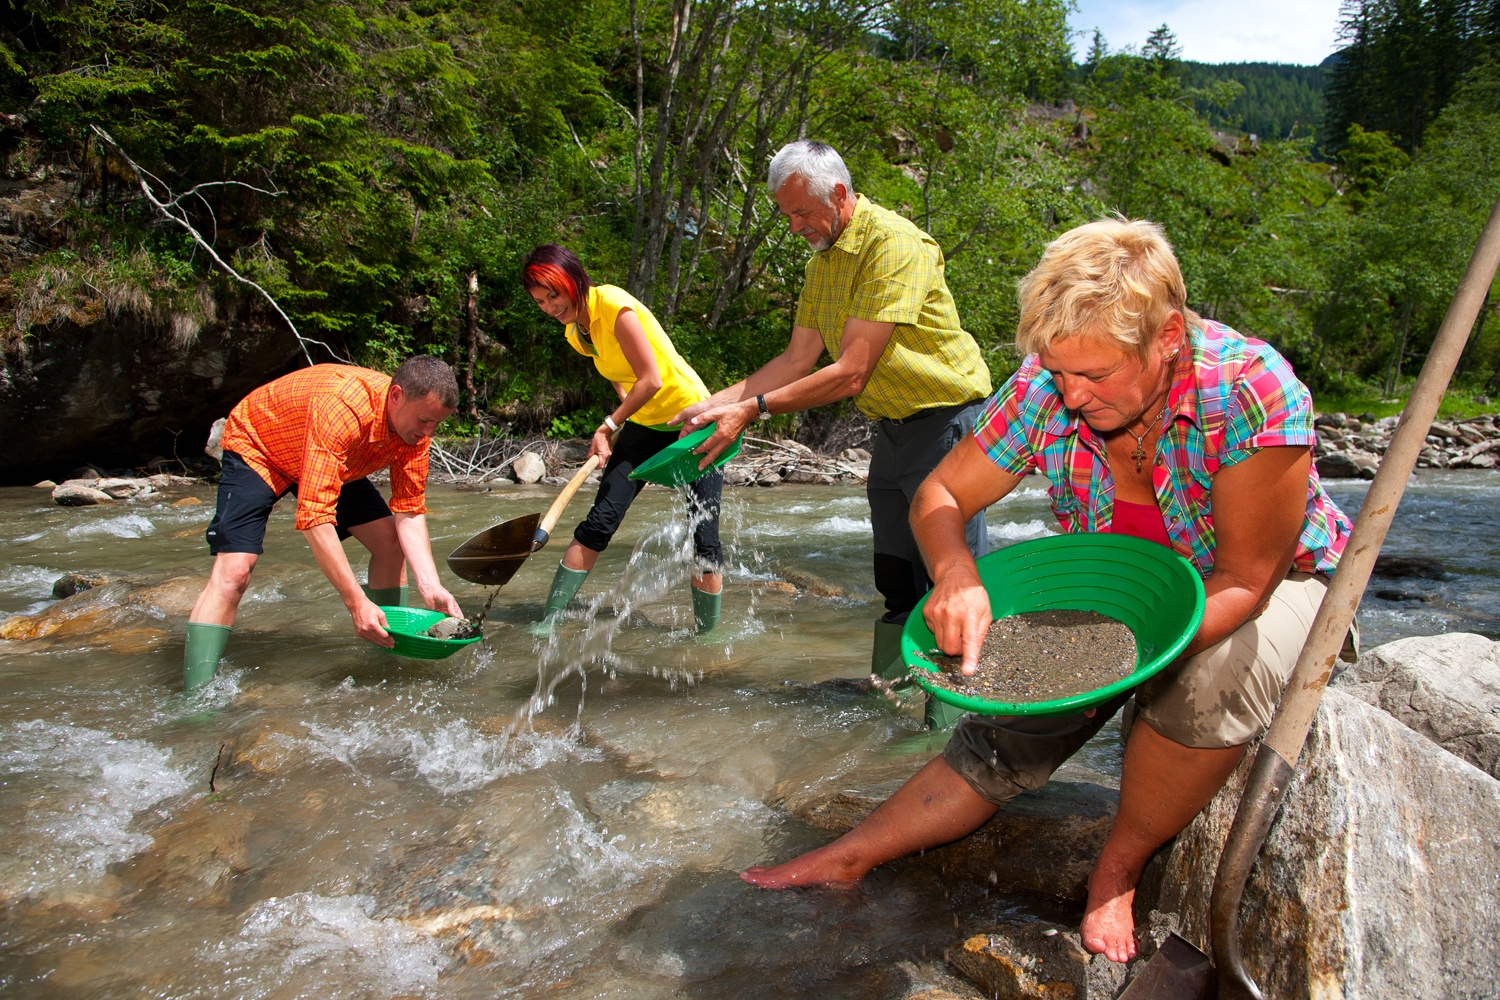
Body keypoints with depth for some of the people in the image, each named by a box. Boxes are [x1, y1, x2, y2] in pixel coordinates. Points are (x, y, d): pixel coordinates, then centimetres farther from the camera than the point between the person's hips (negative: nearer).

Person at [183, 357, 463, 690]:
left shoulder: (415, 425, -21)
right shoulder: (341, 410, -43)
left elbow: (410, 512, -15)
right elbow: (314, 516, -45)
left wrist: (431, 589, -27)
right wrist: (356, 602, -47)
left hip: (332, 463, 7)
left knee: (390, 541, -4)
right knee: (233, 571, -22)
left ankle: (387, 652, 11)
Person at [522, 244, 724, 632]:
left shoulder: (614, 305, -22)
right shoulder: (575, 332, 3)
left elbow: (651, 380, -24)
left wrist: (608, 426, -15)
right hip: (643, 424, 7)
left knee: (703, 535, -10)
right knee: (599, 521, -2)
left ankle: (708, 633, 4)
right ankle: (549, 618, 4)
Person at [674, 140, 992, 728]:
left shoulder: (893, 244, -22)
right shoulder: (823, 262, 8)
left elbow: (850, 374, -27)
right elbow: (798, 360, 6)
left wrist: (755, 410, -25)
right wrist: (720, 402, -4)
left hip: (944, 419, -9)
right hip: (891, 428, 9)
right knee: (895, 575, 16)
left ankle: (951, 720, 3)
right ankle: (889, 679, 30)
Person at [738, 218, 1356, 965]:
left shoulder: (1251, 392, -30)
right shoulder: (1047, 386, -19)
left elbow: (1244, 578, -27)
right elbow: (939, 496, -11)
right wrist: (958, 575, -34)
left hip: (1265, 587, -3)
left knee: (1211, 674, -36)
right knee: (1005, 735, -11)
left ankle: (1116, 873, -14)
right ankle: (848, 857, 1)